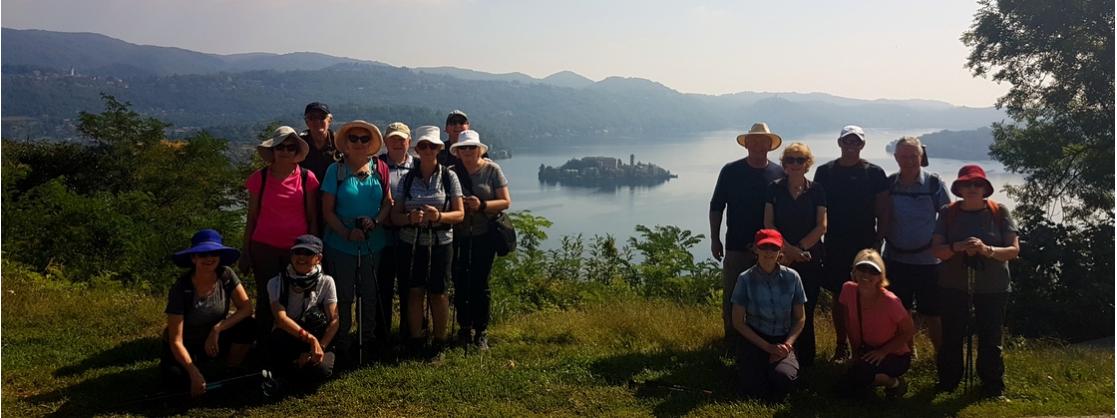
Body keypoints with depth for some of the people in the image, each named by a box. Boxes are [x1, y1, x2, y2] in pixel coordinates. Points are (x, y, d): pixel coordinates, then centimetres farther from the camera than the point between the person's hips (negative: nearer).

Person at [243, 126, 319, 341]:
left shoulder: (307, 178, 0)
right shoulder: (259, 178, 1)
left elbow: (312, 219, 5)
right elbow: (251, 218, 7)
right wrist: (246, 252, 6)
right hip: (264, 248, 0)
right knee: (266, 299, 3)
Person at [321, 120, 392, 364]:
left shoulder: (379, 169, 3)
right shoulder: (336, 170, -4)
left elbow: (388, 202, 4)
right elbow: (328, 210, -6)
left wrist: (375, 221, -15)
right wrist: (347, 233, -17)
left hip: (374, 243, 2)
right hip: (341, 244, -2)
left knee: (370, 294, 13)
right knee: (344, 296, 6)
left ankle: (369, 339, 30)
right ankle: (342, 344, 20)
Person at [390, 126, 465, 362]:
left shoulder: (449, 176, 0)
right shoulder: (407, 179, 5)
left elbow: (459, 214, -2)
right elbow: (395, 216, 4)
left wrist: (439, 216, -21)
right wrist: (410, 218, -18)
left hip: (440, 243, -1)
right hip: (411, 243, 2)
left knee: (438, 293, 2)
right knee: (415, 291, 3)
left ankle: (438, 343, 15)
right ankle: (415, 342, 16)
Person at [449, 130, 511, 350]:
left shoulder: (492, 170, 1)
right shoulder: (452, 173, 7)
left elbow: (506, 202, -3)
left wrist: (482, 205, -17)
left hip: (484, 236, -2)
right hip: (458, 236, 2)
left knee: (480, 283, -3)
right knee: (460, 284, 3)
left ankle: (481, 333, 8)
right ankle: (464, 329, 18)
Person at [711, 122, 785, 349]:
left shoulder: (779, 173, 3)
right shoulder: (731, 171, 0)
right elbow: (716, 207, 5)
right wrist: (715, 239, 1)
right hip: (736, 247, -1)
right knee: (732, 298, 1)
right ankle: (732, 345, 13)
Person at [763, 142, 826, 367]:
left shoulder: (816, 190, 3)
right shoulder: (775, 189, 3)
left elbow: (821, 226, -2)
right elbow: (768, 224, -2)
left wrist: (798, 249, -10)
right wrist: (789, 249, -12)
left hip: (810, 258, 0)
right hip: (781, 258, 0)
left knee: (806, 311, 2)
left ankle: (806, 361, 13)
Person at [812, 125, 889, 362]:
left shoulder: (874, 173, 1)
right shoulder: (825, 172, 5)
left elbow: (883, 212, 3)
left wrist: (877, 242, -4)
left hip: (865, 245, -1)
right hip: (835, 245, 2)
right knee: (839, 296, 7)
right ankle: (841, 346, 16)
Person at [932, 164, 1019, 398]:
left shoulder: (999, 212, -3)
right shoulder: (948, 214, 0)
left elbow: (1014, 250, -8)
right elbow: (937, 250, -5)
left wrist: (987, 250, -26)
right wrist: (957, 247, -26)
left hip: (993, 289, -1)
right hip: (953, 287, 1)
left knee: (990, 338, 7)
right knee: (951, 336, 7)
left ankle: (992, 385, 26)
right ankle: (948, 381, 25)